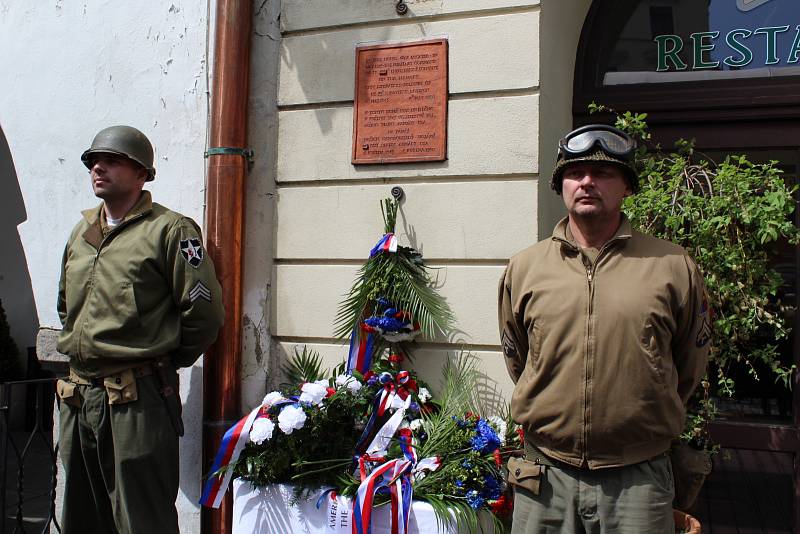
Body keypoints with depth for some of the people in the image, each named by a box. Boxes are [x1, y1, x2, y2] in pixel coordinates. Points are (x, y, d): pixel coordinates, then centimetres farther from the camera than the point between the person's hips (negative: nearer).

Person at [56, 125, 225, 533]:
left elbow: (204, 313, -13)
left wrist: (163, 362, -1)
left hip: (138, 400, -8)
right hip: (77, 398, 8)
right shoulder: (81, 232, 15)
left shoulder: (170, 230, -9)